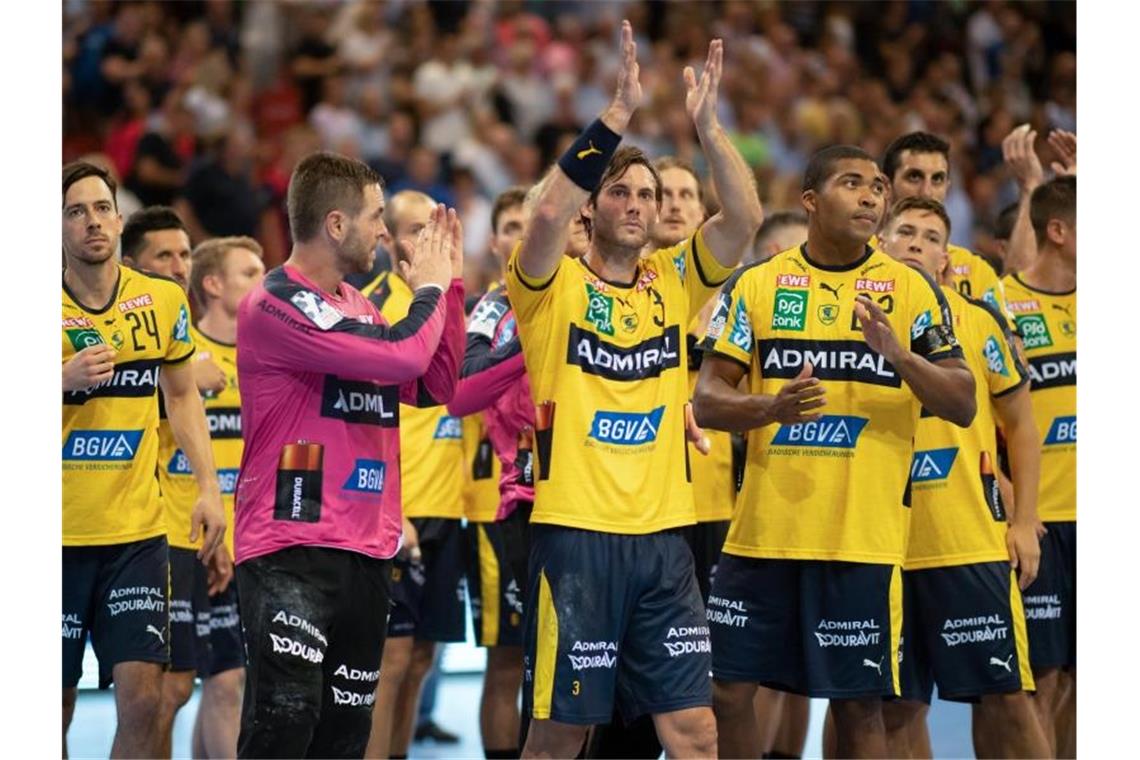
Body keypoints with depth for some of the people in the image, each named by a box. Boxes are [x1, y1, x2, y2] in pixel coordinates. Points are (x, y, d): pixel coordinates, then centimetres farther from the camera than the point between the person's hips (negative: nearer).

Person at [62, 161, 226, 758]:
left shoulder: (164, 301, 3)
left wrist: (209, 487, 8)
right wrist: (66, 381, -20)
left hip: (137, 533, 2)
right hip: (57, 534, -2)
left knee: (141, 697, -9)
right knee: (54, 709, 3)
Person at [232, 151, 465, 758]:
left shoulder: (357, 304, 17)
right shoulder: (277, 303, -12)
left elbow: (435, 385, 21)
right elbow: (402, 356, -20)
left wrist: (450, 284, 15)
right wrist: (429, 289, -1)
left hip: (365, 551, 9)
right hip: (290, 551, -9)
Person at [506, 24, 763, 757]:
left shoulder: (673, 282, 11)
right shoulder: (553, 285, -1)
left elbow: (746, 217, -2)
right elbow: (549, 213, -21)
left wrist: (707, 123, -13)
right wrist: (619, 113, -24)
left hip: (663, 534, 4)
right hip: (576, 532, -4)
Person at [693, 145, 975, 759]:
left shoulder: (910, 289, 3)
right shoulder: (756, 285, 6)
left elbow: (963, 407, -1)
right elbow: (706, 402, 3)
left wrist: (899, 355, -19)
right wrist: (773, 407, -17)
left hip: (861, 539, -1)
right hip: (763, 530, 2)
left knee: (858, 706, 1)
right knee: (727, 690, 4)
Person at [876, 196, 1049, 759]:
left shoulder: (980, 322, 2)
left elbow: (1019, 425, 8)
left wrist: (1024, 522, 1)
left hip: (975, 543, -1)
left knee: (1006, 696, -1)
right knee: (898, 708, 4)